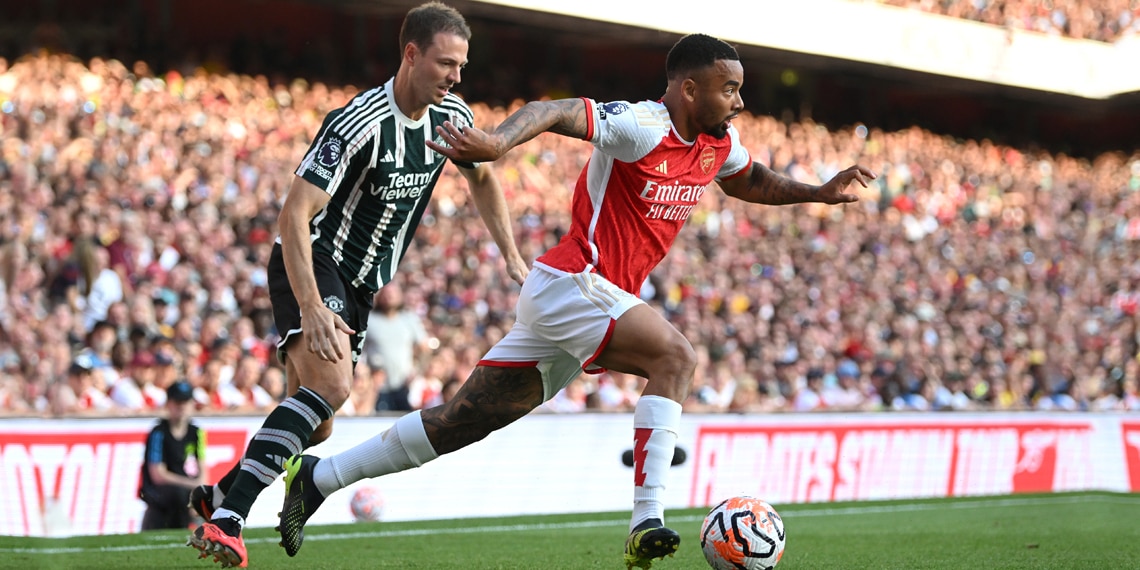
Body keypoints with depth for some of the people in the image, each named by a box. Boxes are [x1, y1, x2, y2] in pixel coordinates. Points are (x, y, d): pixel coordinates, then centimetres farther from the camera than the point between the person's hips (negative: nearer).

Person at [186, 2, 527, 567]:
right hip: (311, 266, -8)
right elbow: (294, 214, -30)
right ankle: (225, 521, -35)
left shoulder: (451, 117, -1)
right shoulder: (359, 124, -25)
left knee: (313, 430, 12)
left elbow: (482, 178, 21)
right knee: (332, 382, -32)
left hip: (357, 285, 8)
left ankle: (215, 495, 36)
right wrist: (312, 309, -38)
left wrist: (511, 255, 11)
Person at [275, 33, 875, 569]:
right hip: (569, 283, -9)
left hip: (599, 297, 9)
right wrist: (499, 141, -47)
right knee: (675, 356, -25)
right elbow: (556, 112, -28)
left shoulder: (719, 143, 10)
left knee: (465, 421, 9)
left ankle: (317, 477, 18)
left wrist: (820, 192, 18)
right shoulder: (640, 126, -17)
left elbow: (749, 180, 31)